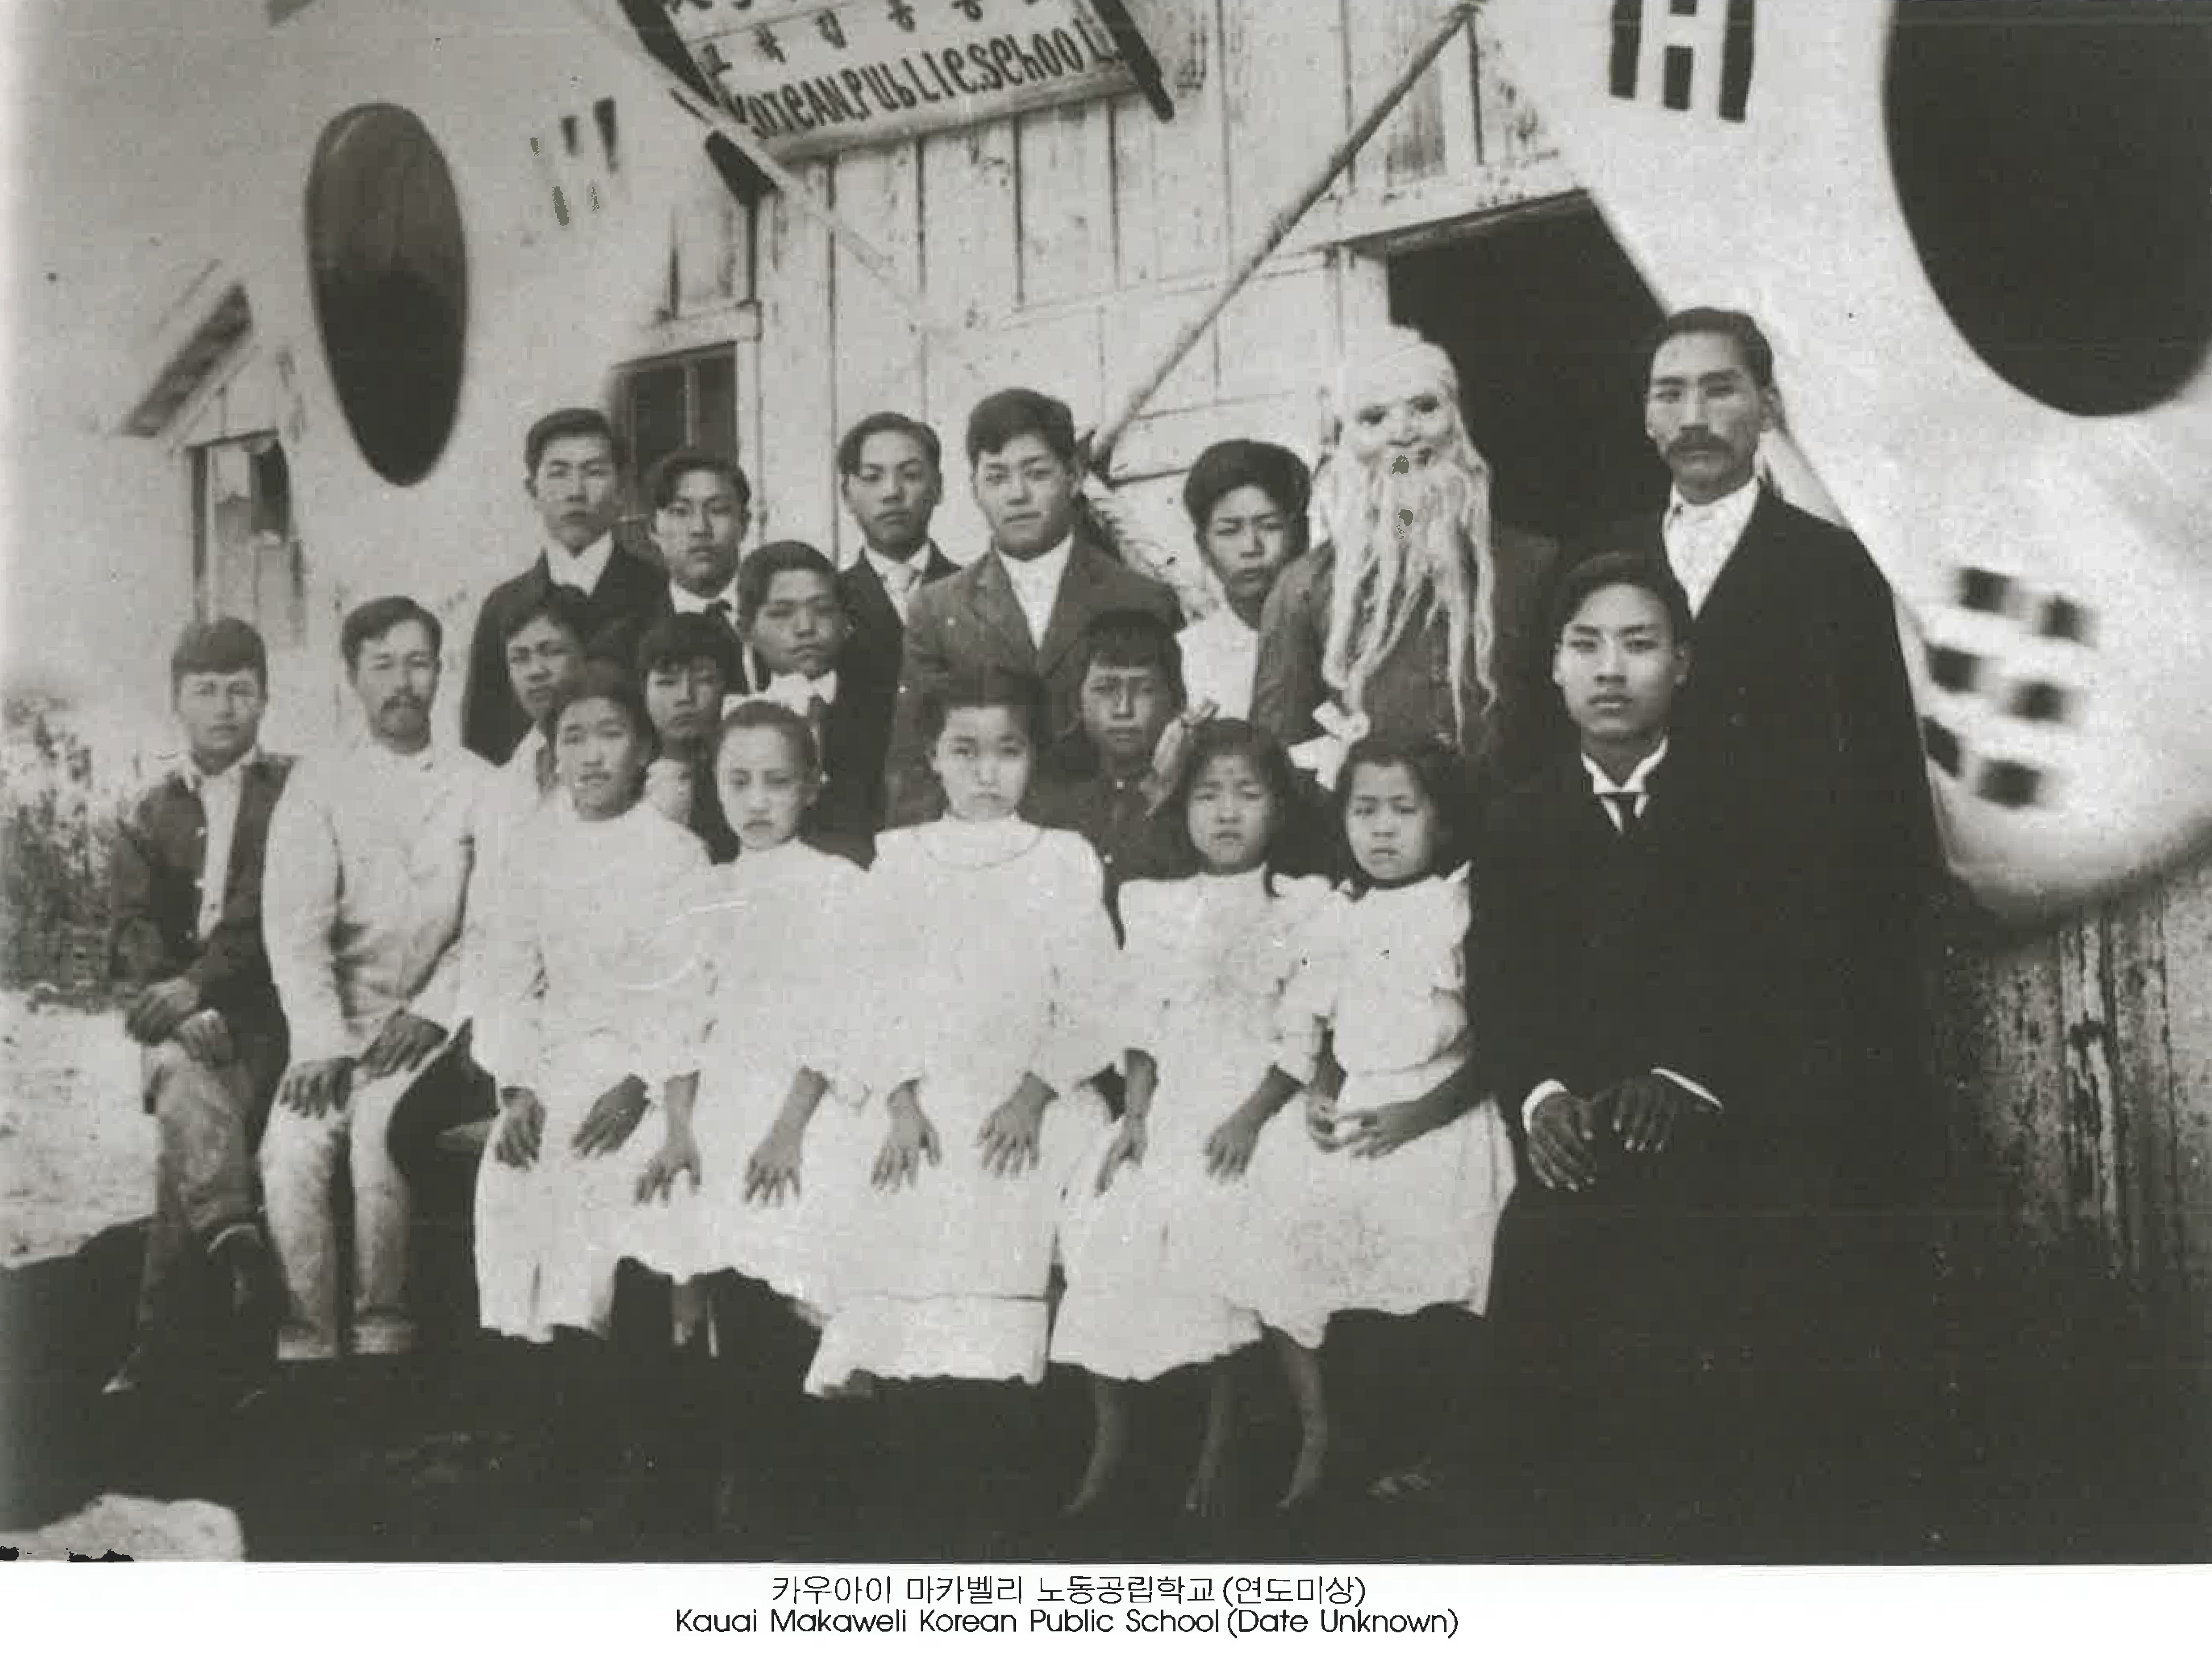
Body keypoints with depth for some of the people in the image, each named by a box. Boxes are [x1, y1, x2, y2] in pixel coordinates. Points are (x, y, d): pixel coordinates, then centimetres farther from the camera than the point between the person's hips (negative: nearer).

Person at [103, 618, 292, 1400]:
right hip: (173, 1008, 2)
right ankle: (237, 1248, -40)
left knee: (186, 1139, -18)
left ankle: (163, 1350, -13)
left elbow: (272, 907, -5)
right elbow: (134, 929, 6)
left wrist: (200, 983, -18)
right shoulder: (148, 816, 17)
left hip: (260, 1006, -2)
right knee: (185, 1082, -31)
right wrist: (176, 1006, -13)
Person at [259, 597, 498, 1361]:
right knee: (291, 1149, -22)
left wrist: (430, 1014, -14)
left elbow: (494, 926, 0)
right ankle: (304, 1342, -11)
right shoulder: (317, 782, 8)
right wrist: (323, 1041, -14)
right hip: (335, 1018, 2)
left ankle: (382, 1333, -14)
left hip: (437, 1020, -1)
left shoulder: (479, 787, 6)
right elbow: (294, 924, -2)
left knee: (378, 1126, -27)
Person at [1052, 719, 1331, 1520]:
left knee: (1217, 1233, -23)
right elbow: (1143, 1022, 12)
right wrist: (1135, 1113, -1)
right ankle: (1110, 1438, 1)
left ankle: (1216, 1450, -7)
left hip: (1253, 1104, -3)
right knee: (1101, 1224, -15)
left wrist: (1254, 1116, -13)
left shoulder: (1303, 905, 5)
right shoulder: (1157, 906, 16)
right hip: (1167, 1102, 3)